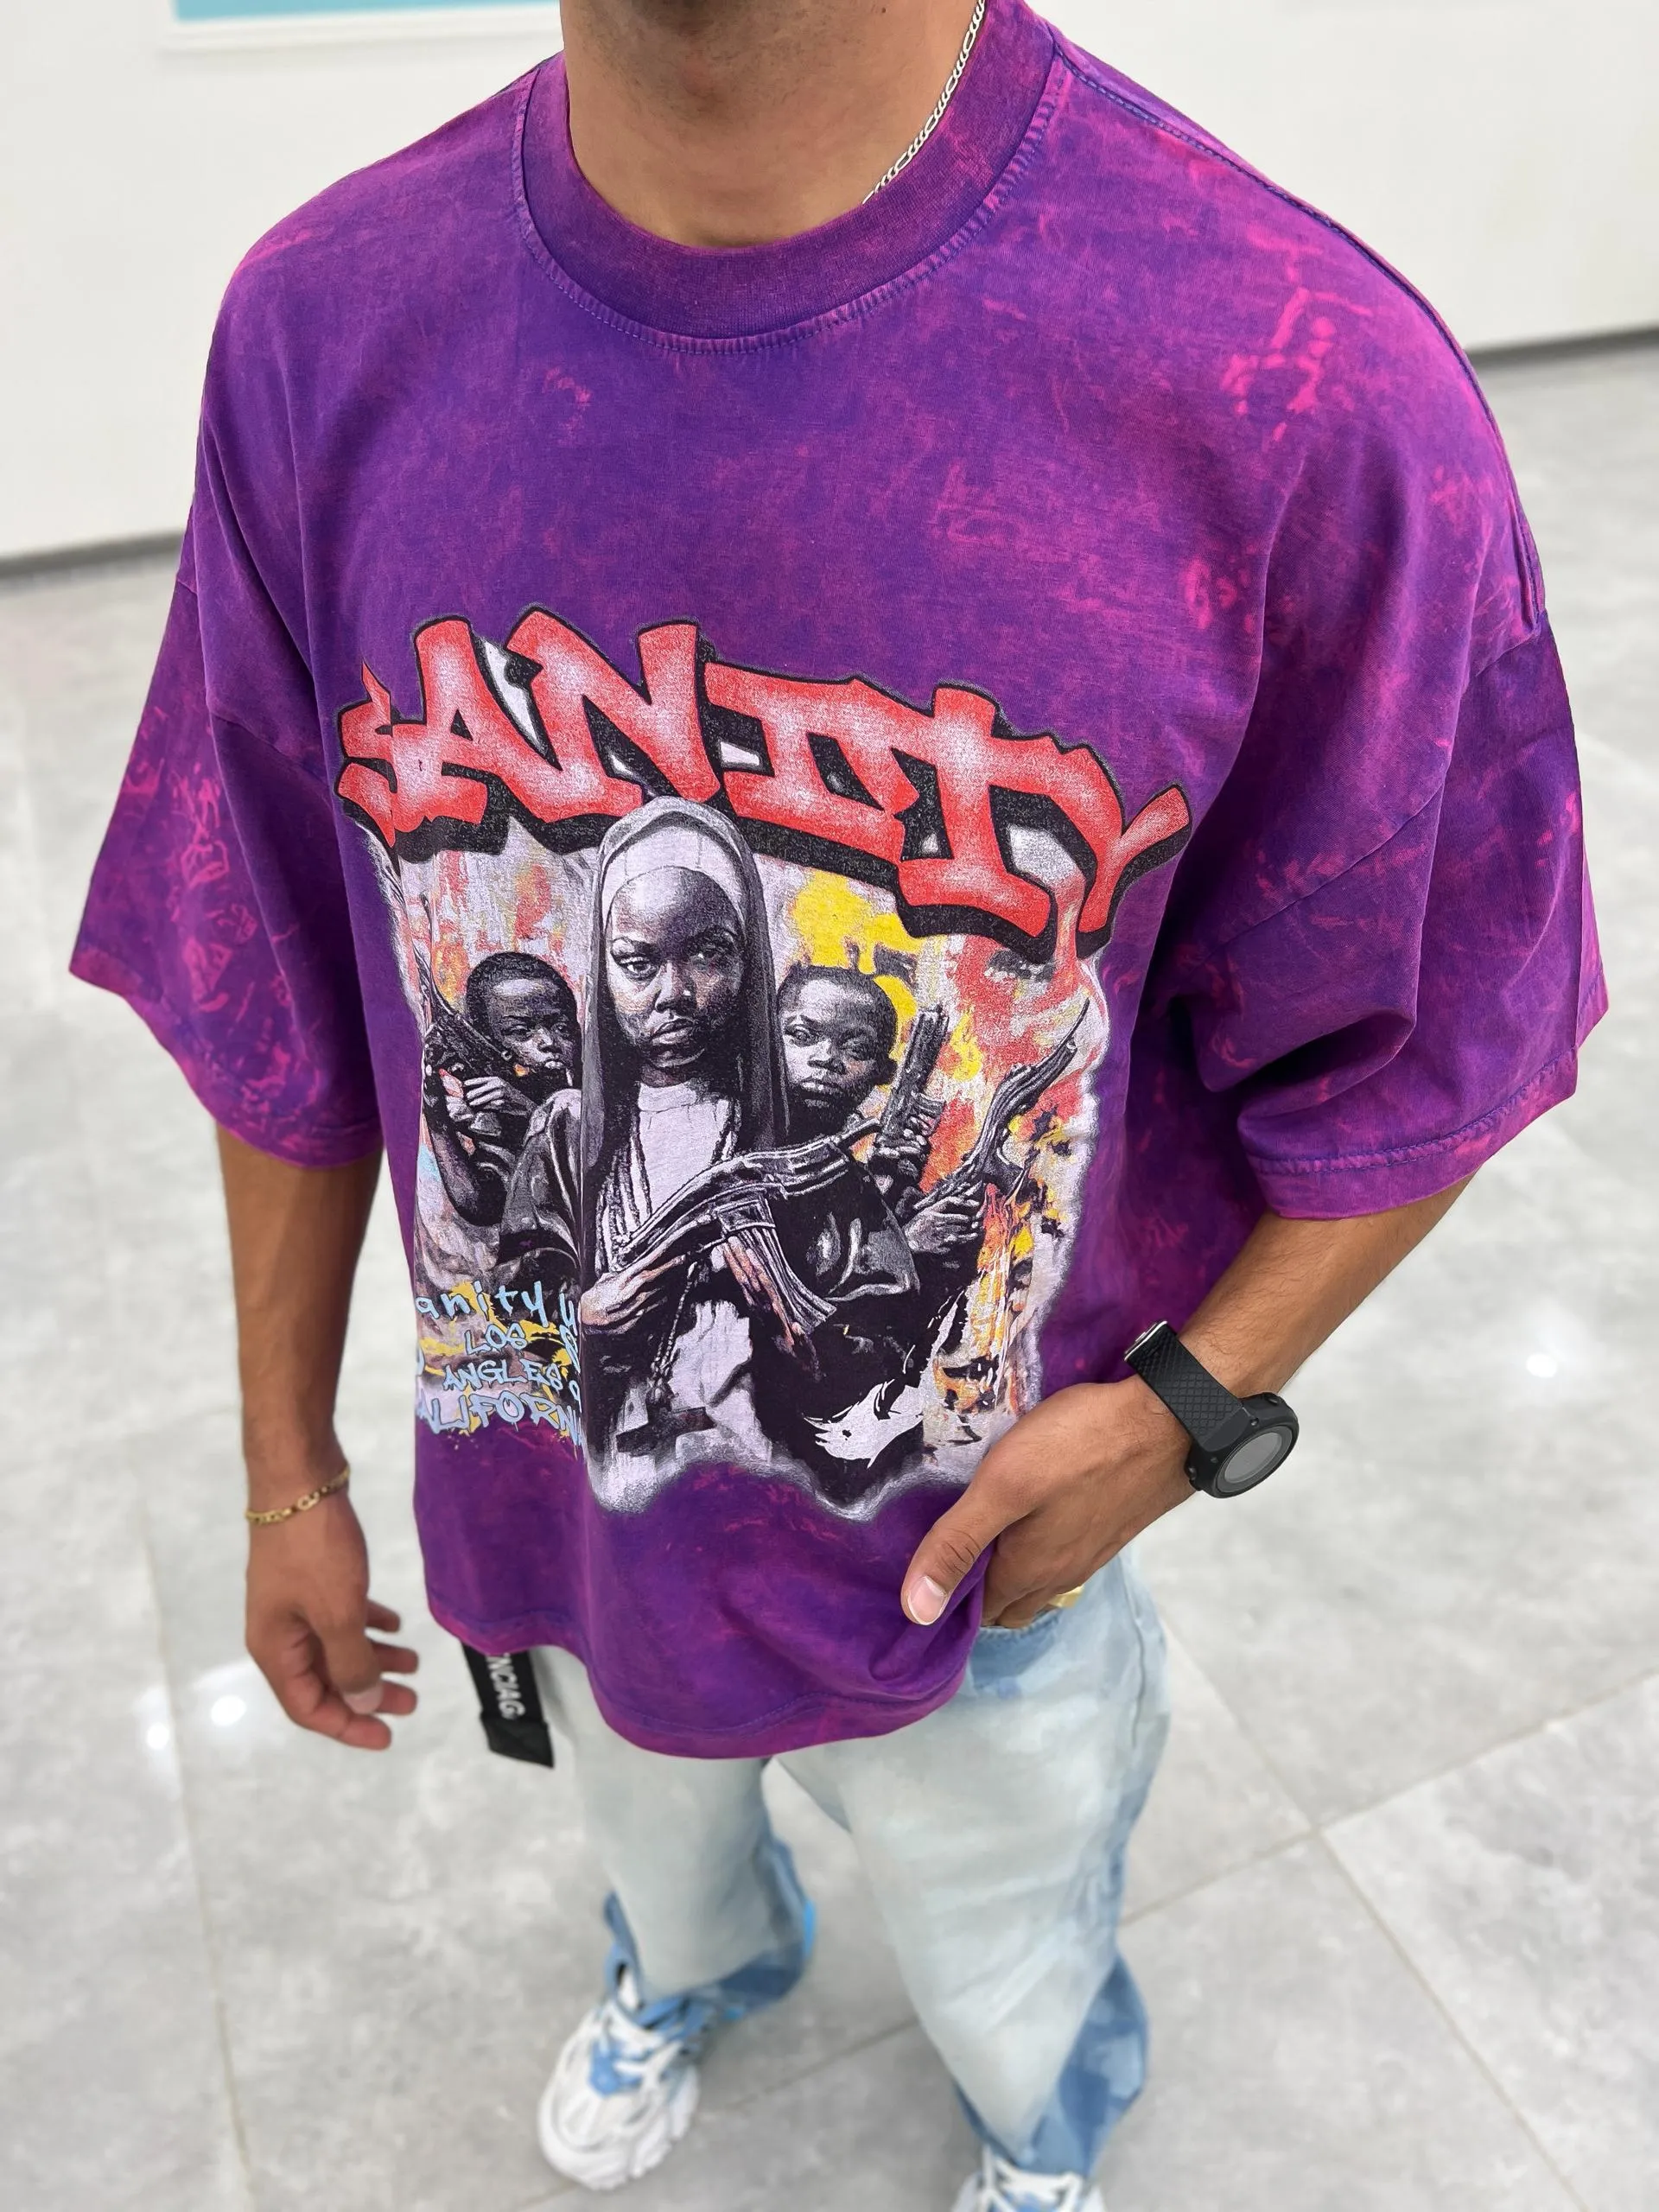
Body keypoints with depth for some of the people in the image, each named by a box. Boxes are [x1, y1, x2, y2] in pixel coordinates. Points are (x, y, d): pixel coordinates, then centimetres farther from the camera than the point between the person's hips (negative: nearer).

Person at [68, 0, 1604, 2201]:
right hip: (554, 1505, 3)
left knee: (1014, 1979, 30)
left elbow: (1410, 1048, -12)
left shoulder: (1314, 394, -28)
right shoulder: (325, 327, -17)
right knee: (650, 1826, 36)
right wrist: (288, 1473, 3)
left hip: (985, 1537, -2)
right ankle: (694, 1972, 76)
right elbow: (285, 1010, -6)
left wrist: (1193, 1406, -21)